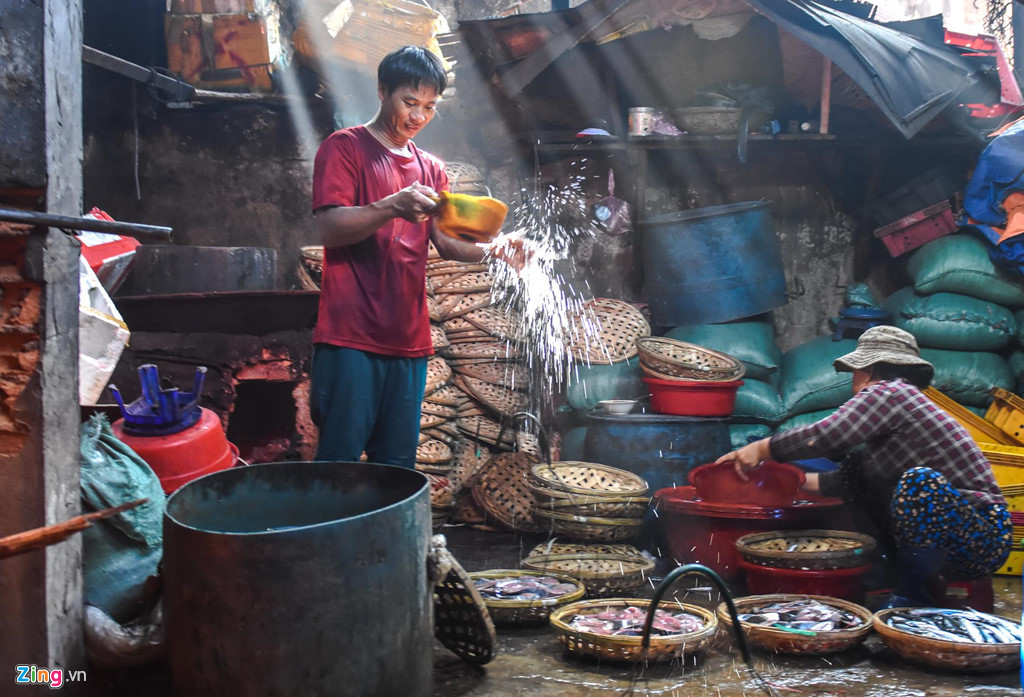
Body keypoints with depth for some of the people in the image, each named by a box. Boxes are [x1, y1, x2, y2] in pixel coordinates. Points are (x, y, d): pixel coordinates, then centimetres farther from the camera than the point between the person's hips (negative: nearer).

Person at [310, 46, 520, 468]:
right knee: (339, 460, -6)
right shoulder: (345, 147, 2)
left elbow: (448, 242, 11)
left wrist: (494, 249, -9)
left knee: (397, 468, 7)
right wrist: (392, 207, -26)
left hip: (408, 340, 6)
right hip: (350, 337, -6)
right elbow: (328, 227, -11)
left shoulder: (430, 168, 21)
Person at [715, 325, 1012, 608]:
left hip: (981, 540, -9)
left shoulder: (888, 392, -13)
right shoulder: (903, 397, 15)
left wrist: (762, 449, -13)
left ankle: (912, 601, -19)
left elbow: (825, 435, -25)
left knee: (920, 480, -36)